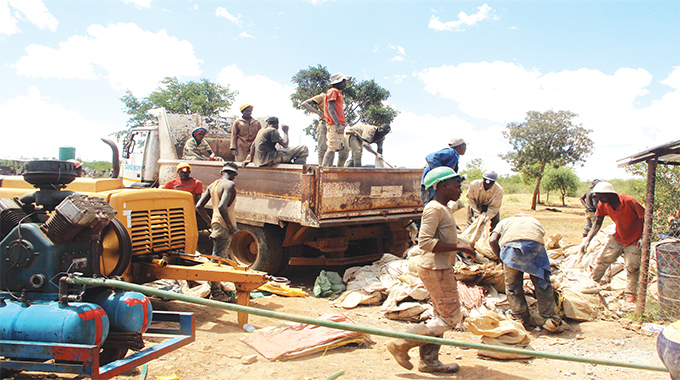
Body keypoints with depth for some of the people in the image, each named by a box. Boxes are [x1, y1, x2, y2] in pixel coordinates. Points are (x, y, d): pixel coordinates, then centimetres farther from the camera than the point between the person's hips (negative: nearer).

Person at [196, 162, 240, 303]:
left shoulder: (213, 185, 14)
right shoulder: (230, 185, -11)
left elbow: (199, 206, 12)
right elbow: (222, 207, -24)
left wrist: (210, 222, 18)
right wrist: (231, 226, -17)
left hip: (216, 224, 9)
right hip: (224, 227, -9)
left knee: (218, 258, 16)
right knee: (218, 258, -6)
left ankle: (216, 290, 24)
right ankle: (216, 292, -1)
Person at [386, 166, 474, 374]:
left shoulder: (443, 209, 15)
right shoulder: (434, 209, -17)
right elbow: (425, 242, -26)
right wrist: (458, 247, -24)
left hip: (441, 268, 10)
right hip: (435, 269, -10)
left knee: (441, 316, 15)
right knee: (451, 317, -4)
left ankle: (429, 361, 25)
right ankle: (401, 344, 2)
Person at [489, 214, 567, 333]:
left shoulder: (504, 222, 36)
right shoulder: (535, 221, 41)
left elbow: (492, 240, 19)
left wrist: (501, 259, 31)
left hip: (510, 244, -1)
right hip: (535, 243, 1)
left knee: (513, 285, 13)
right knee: (542, 282, 14)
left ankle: (520, 319, 17)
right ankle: (550, 319, 14)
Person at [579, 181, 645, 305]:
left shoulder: (629, 201, -28)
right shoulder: (603, 205, -11)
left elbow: (645, 219, -18)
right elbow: (598, 223, -1)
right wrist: (587, 239, -12)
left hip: (634, 240, -5)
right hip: (617, 238, 5)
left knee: (632, 268, -5)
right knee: (602, 260, 4)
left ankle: (630, 294, 13)